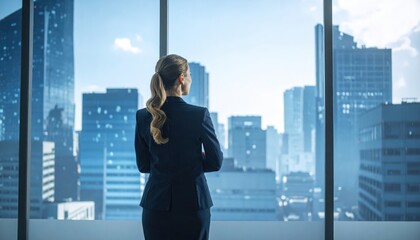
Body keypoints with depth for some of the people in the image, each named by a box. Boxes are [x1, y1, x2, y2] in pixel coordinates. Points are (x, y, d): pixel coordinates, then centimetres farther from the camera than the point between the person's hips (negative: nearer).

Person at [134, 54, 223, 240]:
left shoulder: (143, 116, -3)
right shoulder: (199, 115, -13)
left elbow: (143, 165, 6)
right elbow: (215, 162, -4)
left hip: (156, 205, 3)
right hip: (192, 203, -3)